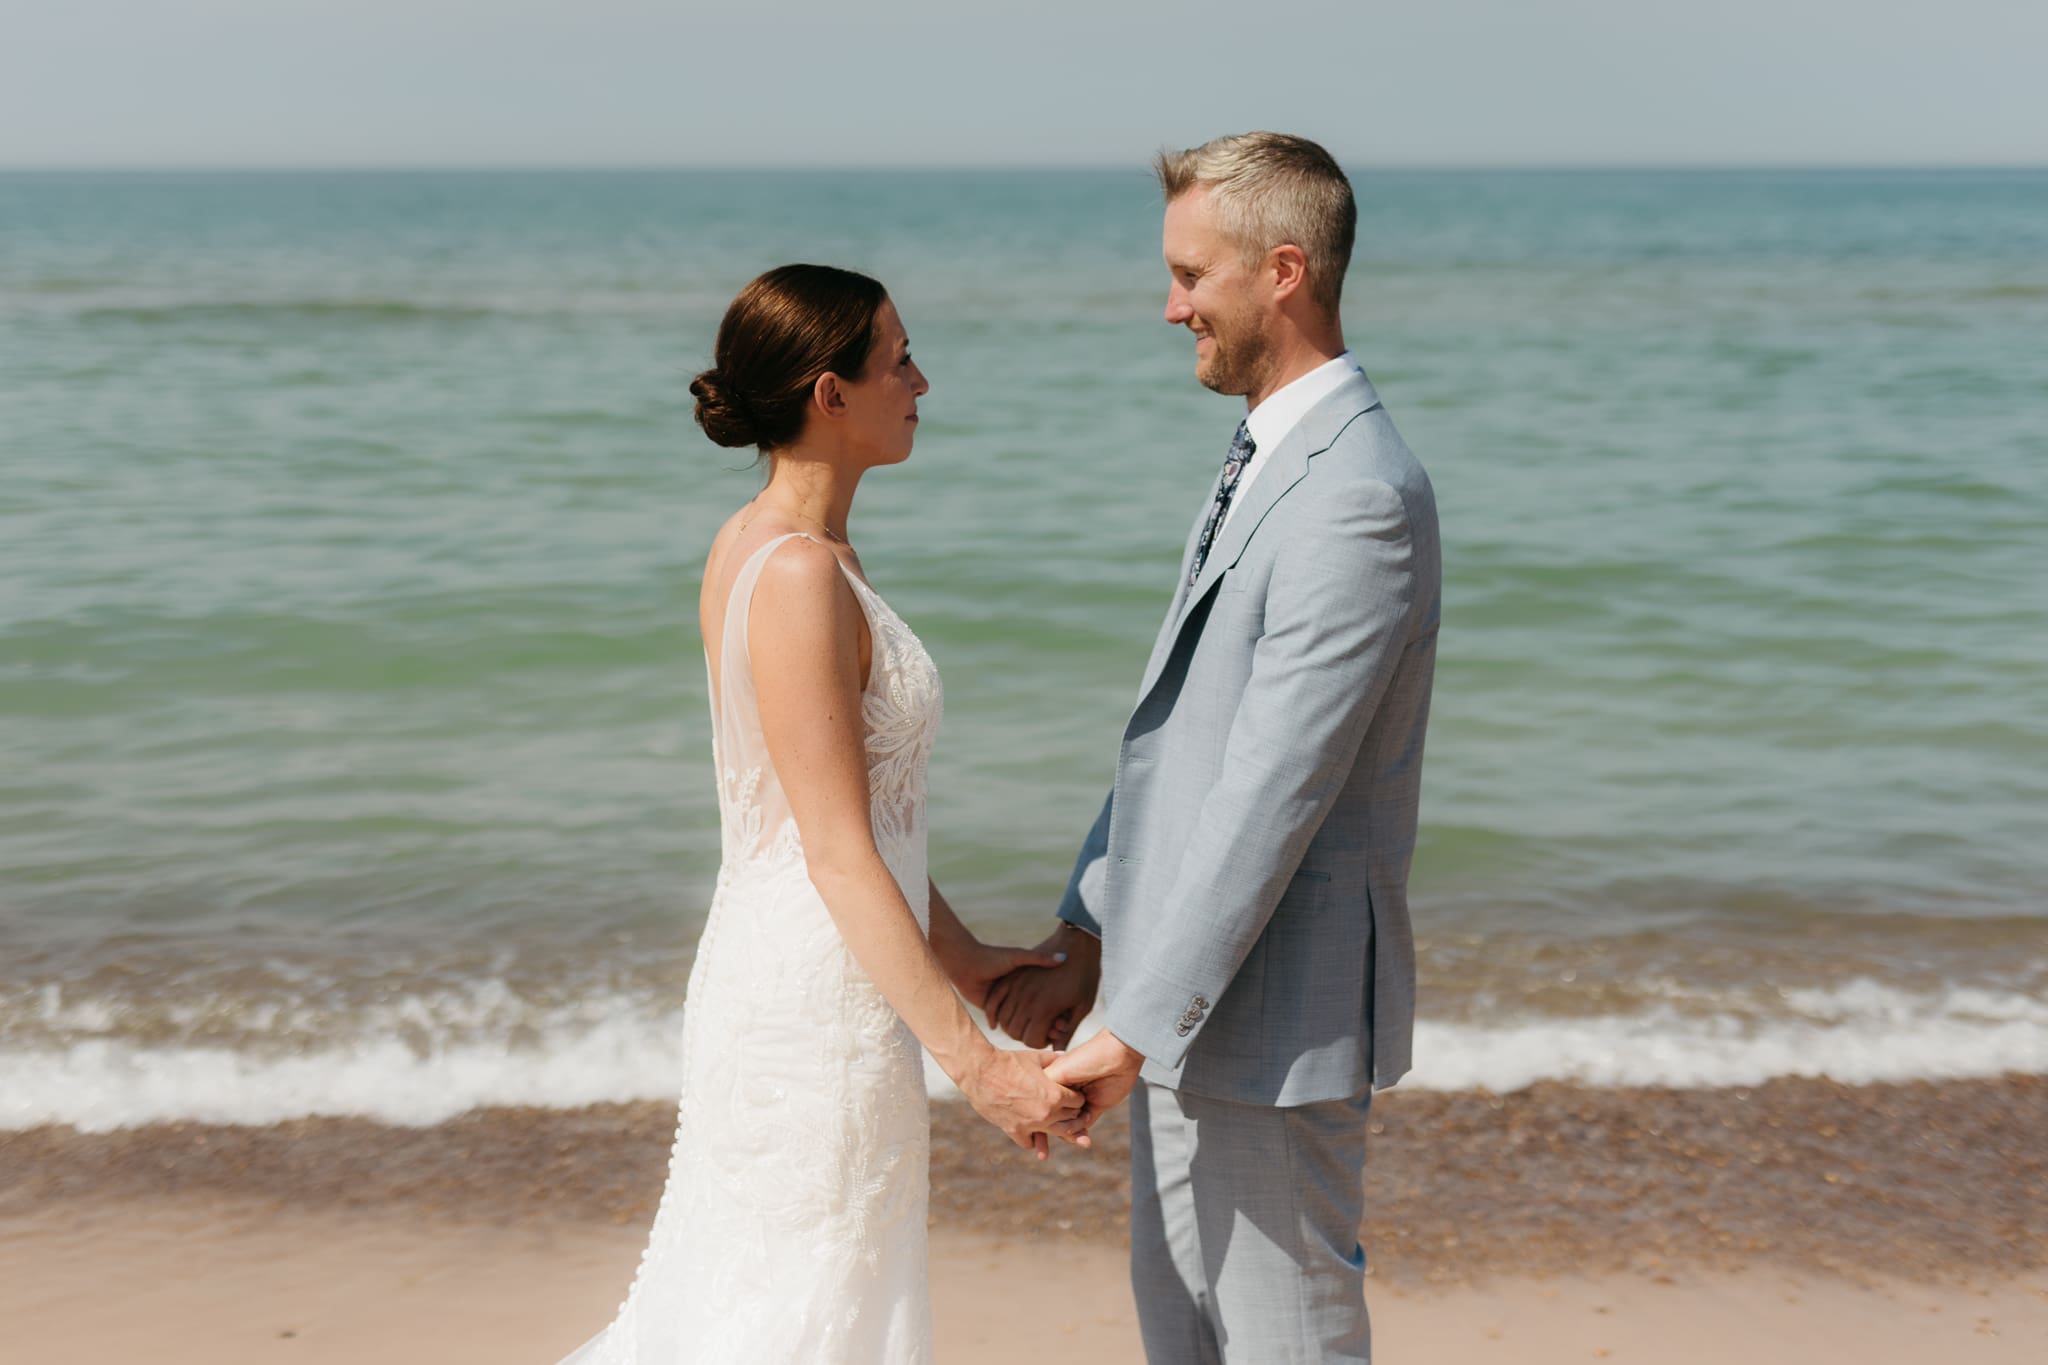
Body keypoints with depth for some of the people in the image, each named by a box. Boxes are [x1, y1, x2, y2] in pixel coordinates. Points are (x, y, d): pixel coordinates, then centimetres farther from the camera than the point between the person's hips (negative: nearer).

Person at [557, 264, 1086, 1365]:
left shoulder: (761, 544, 9)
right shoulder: (799, 575, -21)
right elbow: (839, 856, -22)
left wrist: (960, 956, 18)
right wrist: (975, 1063, -22)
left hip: (768, 978, 9)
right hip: (821, 1012, -9)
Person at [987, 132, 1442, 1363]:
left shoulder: (1358, 497, -21)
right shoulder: (1271, 462, 12)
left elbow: (1273, 793, -25)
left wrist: (1141, 1027, -22)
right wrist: (1090, 937, 12)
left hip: (1271, 1016, -10)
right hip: (1199, 987, 10)